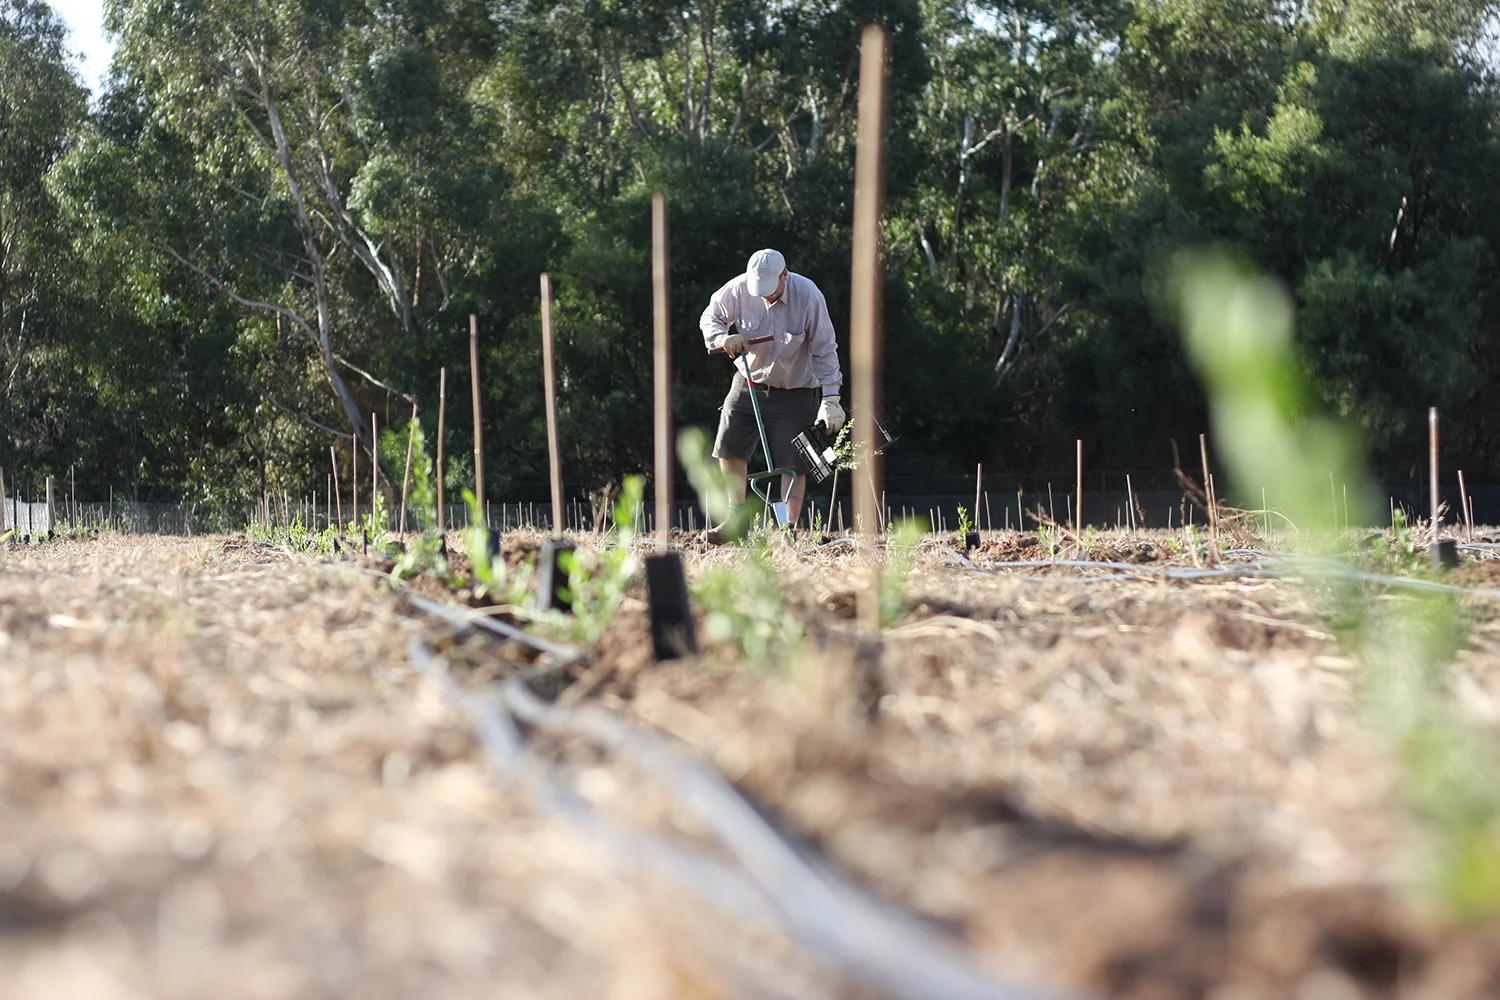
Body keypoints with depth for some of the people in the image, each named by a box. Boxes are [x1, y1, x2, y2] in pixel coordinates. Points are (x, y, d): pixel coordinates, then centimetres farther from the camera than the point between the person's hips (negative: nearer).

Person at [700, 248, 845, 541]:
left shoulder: (808, 296, -22)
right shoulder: (738, 289, -15)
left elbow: (824, 351, -17)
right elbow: (710, 317, 3)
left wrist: (830, 399, -21)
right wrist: (723, 338, -20)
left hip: (795, 393, -4)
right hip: (749, 383, 4)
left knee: (793, 463, -7)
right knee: (729, 448, 5)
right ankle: (737, 516, 21)